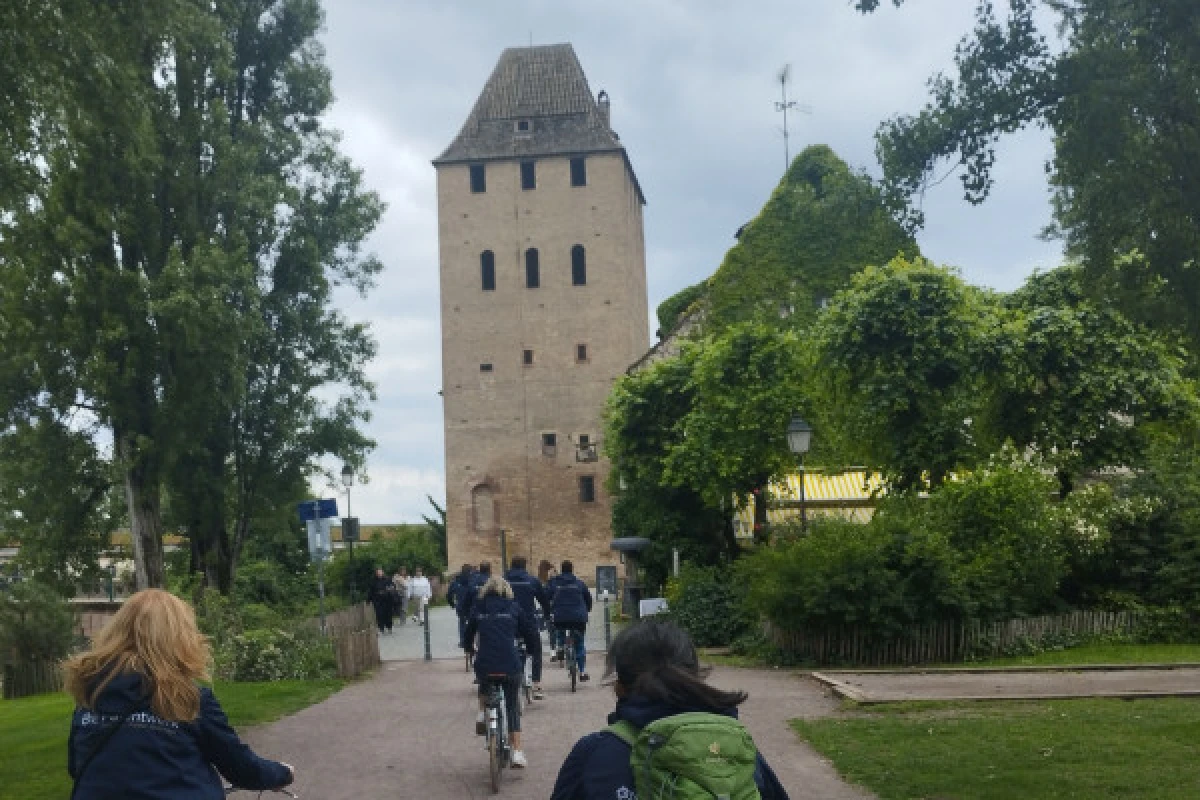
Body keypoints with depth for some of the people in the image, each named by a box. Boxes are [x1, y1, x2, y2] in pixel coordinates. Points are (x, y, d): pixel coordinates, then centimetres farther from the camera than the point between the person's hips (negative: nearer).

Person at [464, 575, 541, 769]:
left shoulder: (478, 607, 12)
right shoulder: (513, 607, 10)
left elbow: (469, 630, 19)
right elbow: (530, 630, 12)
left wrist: (469, 648, 40)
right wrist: (531, 647, 32)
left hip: (484, 664, 1)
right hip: (510, 664, -1)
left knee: (484, 684, 38)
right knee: (513, 707, 12)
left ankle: (482, 714, 16)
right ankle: (517, 753, 4)